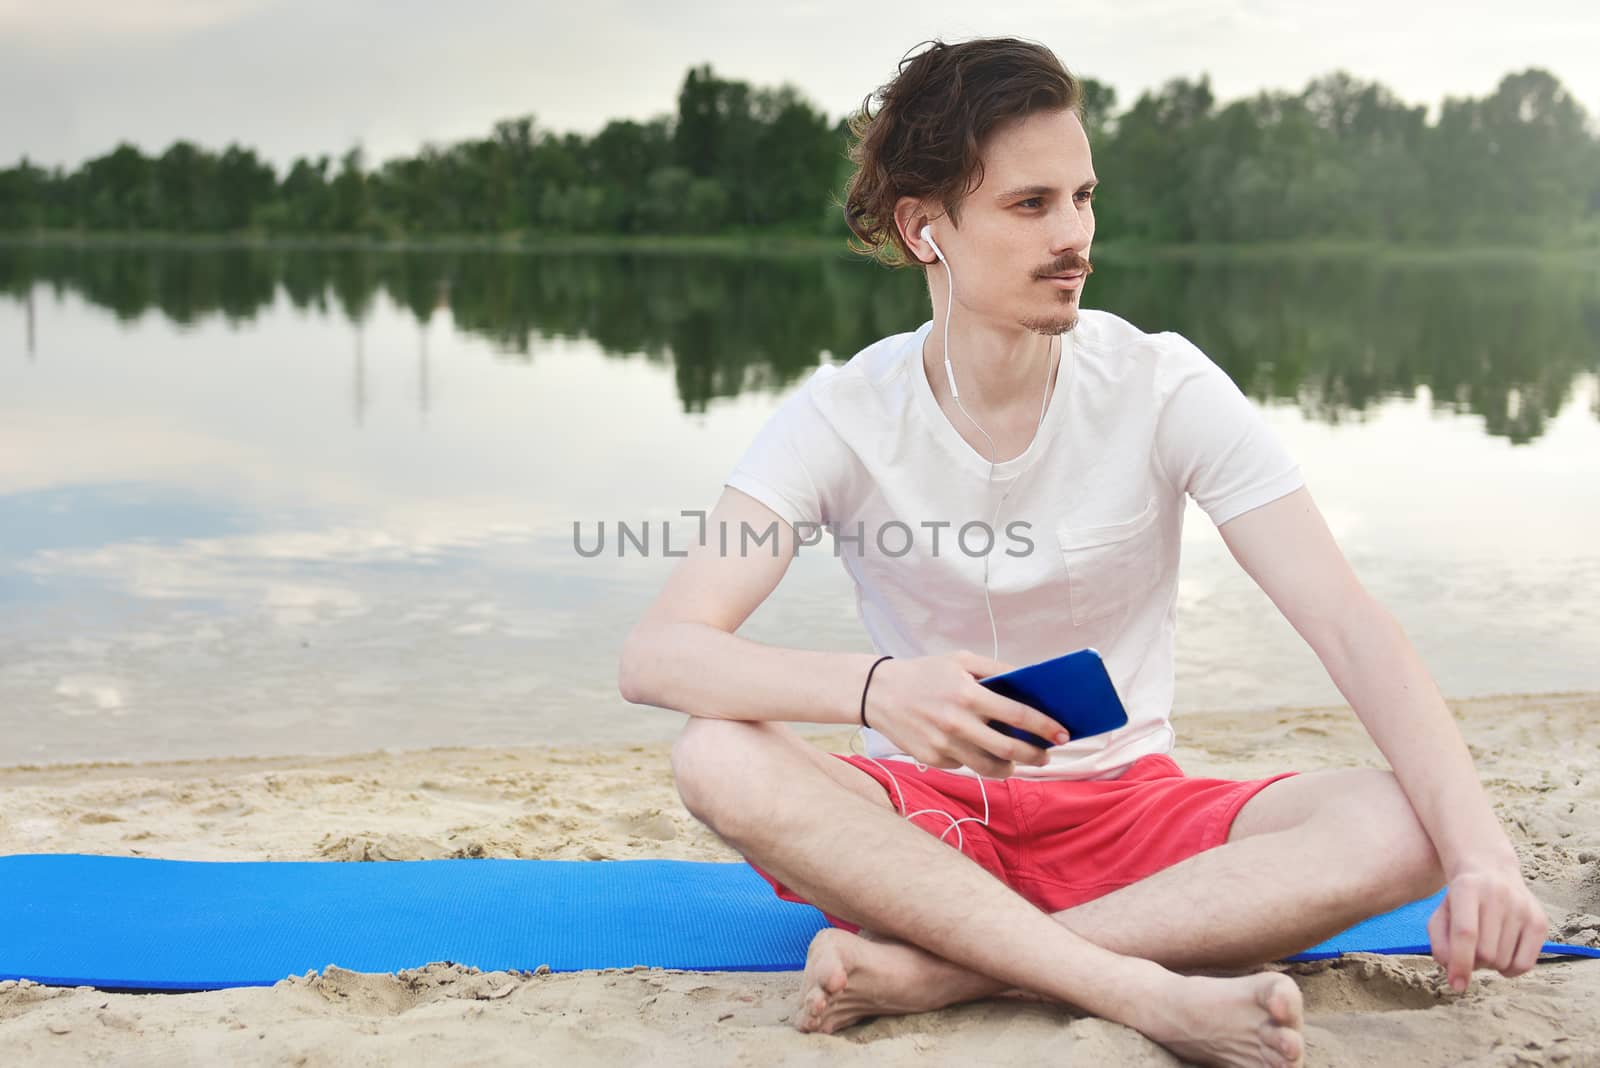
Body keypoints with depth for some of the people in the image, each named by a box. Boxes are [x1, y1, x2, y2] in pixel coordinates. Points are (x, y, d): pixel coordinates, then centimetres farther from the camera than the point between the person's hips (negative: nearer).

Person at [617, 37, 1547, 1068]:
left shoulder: (1164, 387, -8)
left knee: (1397, 827, -26)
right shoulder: (842, 417, -10)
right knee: (719, 758, -31)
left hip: (1125, 810, 1)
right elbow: (656, 654, -21)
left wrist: (1481, 855, -30)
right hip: (920, 820, -1)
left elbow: (1351, 626, -15)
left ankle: (930, 969, -31)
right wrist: (875, 688, -40)